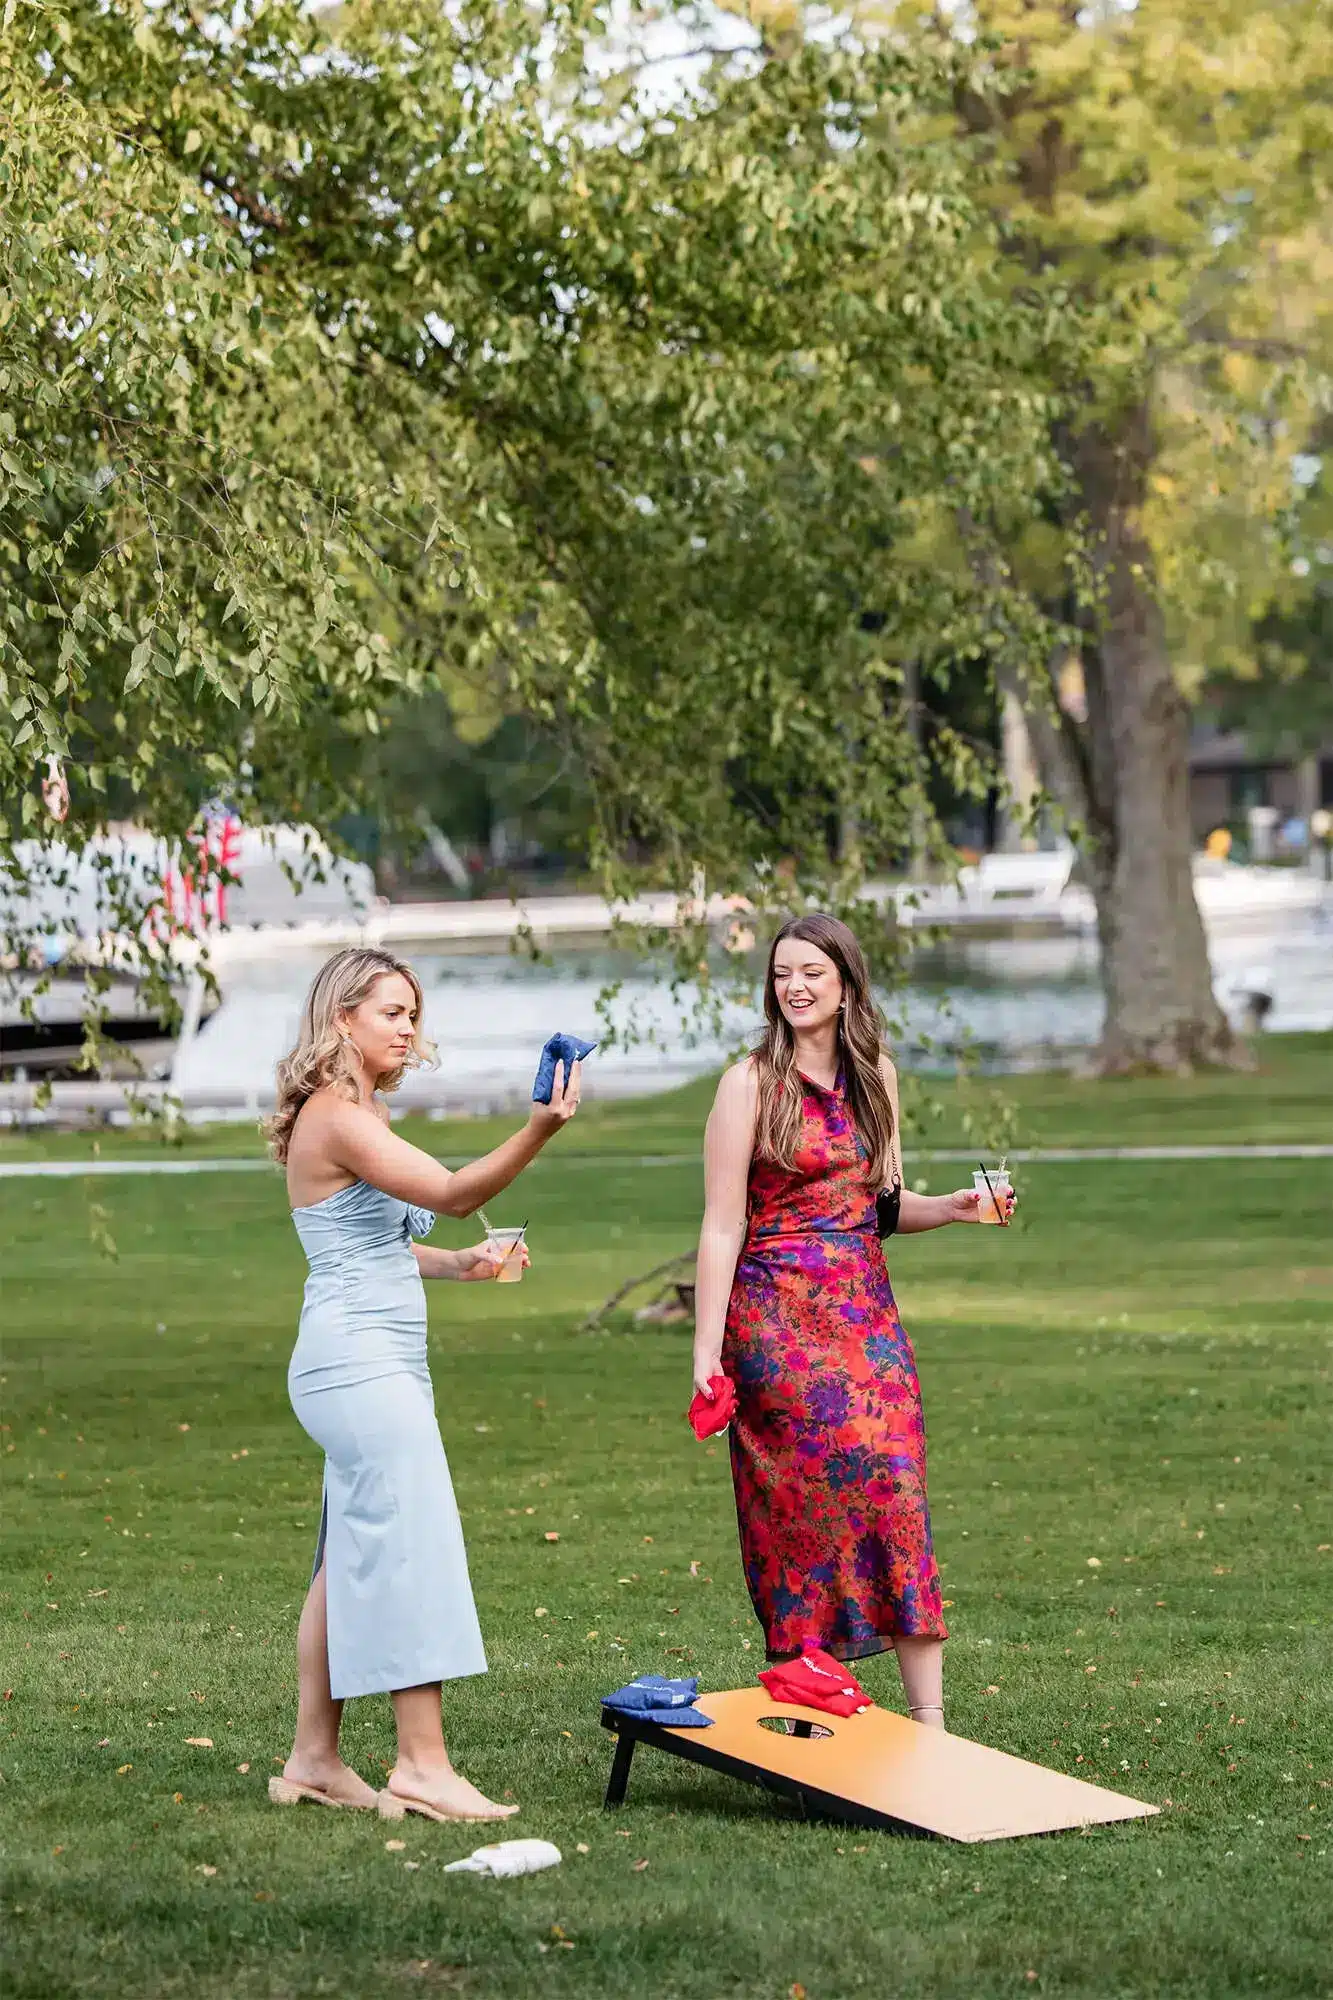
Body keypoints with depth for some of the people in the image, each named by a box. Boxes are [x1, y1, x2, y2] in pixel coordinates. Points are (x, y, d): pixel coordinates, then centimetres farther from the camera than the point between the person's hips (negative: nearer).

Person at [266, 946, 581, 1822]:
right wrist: (539, 1131, -37)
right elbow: (451, 1191, -24)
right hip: (359, 1362, -10)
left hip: (380, 1363, 10)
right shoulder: (335, 1118, -14)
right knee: (411, 1550, -11)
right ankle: (422, 1765, -10)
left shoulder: (357, 1116, 18)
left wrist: (459, 1263, 10)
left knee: (353, 1559, 11)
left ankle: (314, 1758, 16)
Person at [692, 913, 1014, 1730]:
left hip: (866, 1311, 4)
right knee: (800, 1506, -4)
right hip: (778, 1317, -4)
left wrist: (951, 1208, -1)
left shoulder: (877, 1076, 11)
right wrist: (707, 1352, -10)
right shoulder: (752, 1082, -4)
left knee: (897, 1492, -6)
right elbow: (723, 1227, -6)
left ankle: (930, 1720, -8)